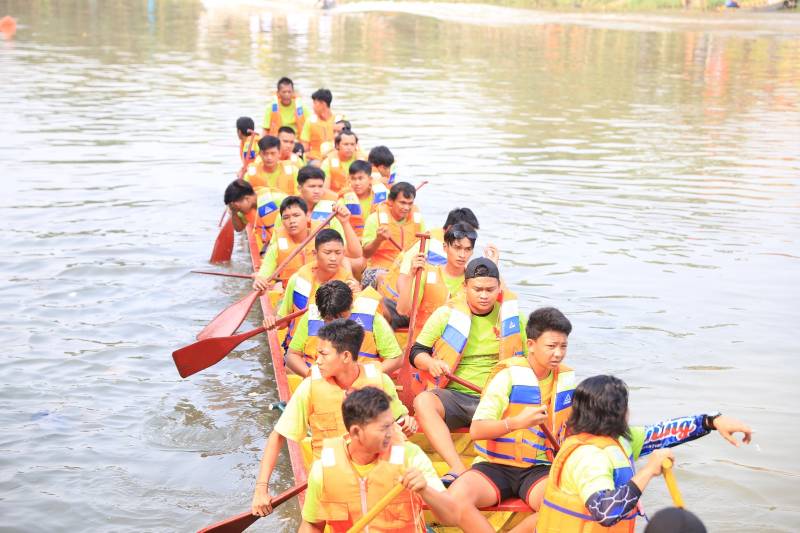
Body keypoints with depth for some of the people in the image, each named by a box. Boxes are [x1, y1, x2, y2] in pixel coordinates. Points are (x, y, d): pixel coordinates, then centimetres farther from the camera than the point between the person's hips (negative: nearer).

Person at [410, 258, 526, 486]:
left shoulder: (513, 317, 9)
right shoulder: (446, 314, 6)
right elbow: (416, 352, 8)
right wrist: (431, 364, -16)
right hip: (452, 396, 0)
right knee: (423, 401, -33)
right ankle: (459, 468, -44)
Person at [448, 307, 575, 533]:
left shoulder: (567, 378, 8)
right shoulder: (509, 374, -8)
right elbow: (476, 430, -15)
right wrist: (516, 422, -30)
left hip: (539, 468, 3)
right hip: (495, 465, -3)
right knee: (456, 497, -33)